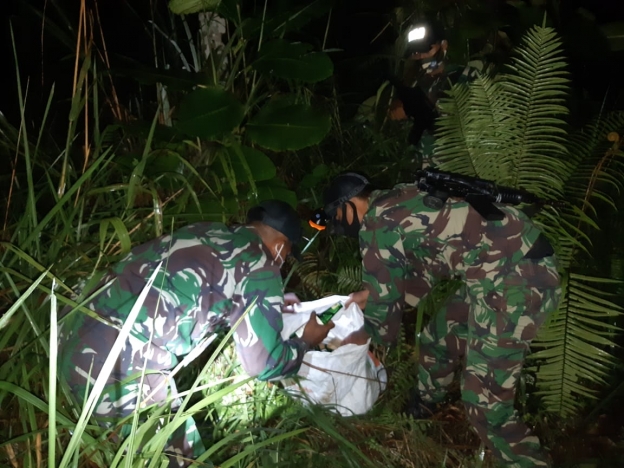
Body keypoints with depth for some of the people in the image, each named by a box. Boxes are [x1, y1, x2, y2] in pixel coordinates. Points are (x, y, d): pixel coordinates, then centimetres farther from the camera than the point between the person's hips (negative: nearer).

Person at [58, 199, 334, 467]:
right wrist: (306, 342, 18)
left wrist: (272, 302, 41)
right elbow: (264, 363, -1)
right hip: (119, 372, -8)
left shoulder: (206, 232, 15)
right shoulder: (259, 267, -5)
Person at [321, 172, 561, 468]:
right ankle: (423, 409, 48)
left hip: (514, 281, -11)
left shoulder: (376, 225, -11)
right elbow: (425, 269, 28)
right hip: (523, 265, 11)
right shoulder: (403, 202, 16)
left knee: (484, 400, -2)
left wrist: (365, 335, 19)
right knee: (439, 336, 25)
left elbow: (385, 301, -2)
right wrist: (373, 294, 36)